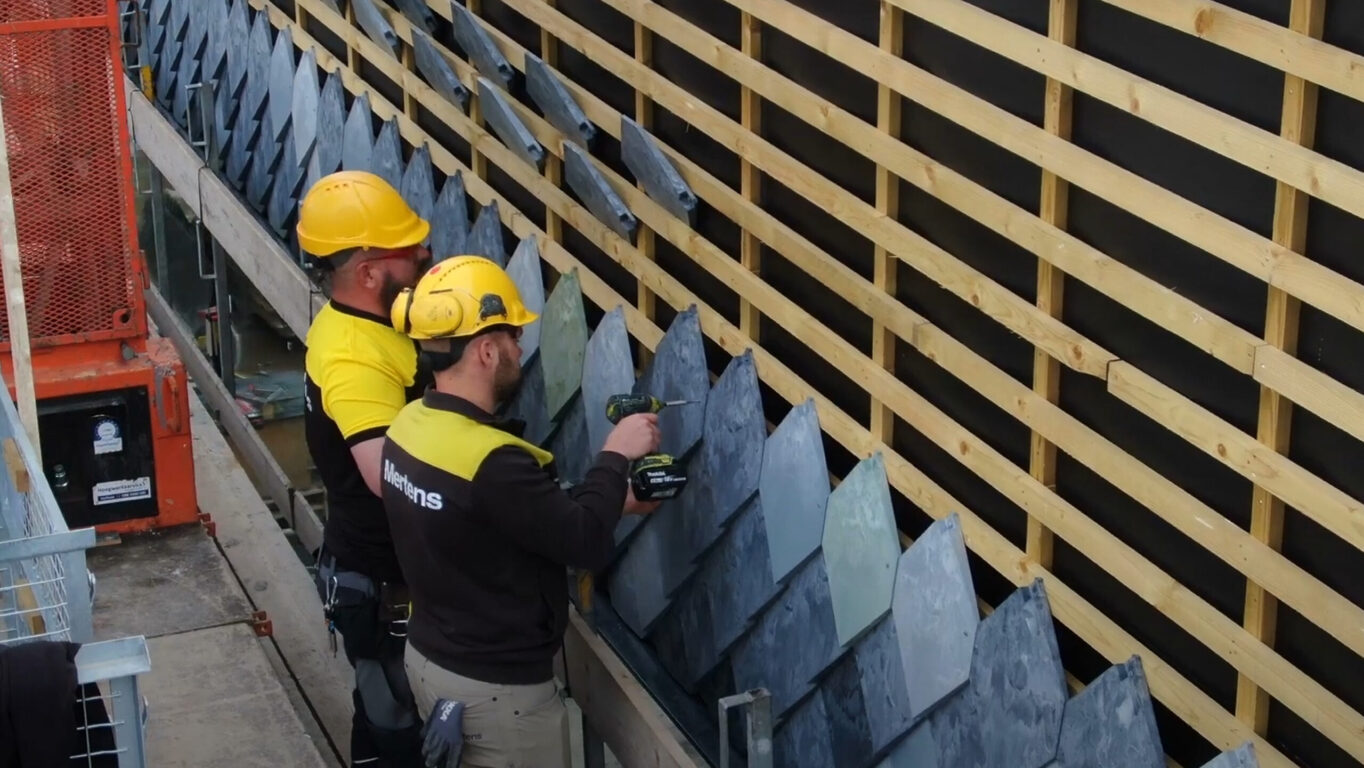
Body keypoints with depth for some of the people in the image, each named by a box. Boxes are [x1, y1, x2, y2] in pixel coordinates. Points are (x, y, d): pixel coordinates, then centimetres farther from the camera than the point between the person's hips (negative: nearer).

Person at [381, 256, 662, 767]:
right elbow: (587, 545, -23)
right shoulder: (490, 461, -31)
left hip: (429, 659, 8)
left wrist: (607, 501, 5)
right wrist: (615, 456, -11)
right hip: (496, 688, -8)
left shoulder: (409, 425, -3)